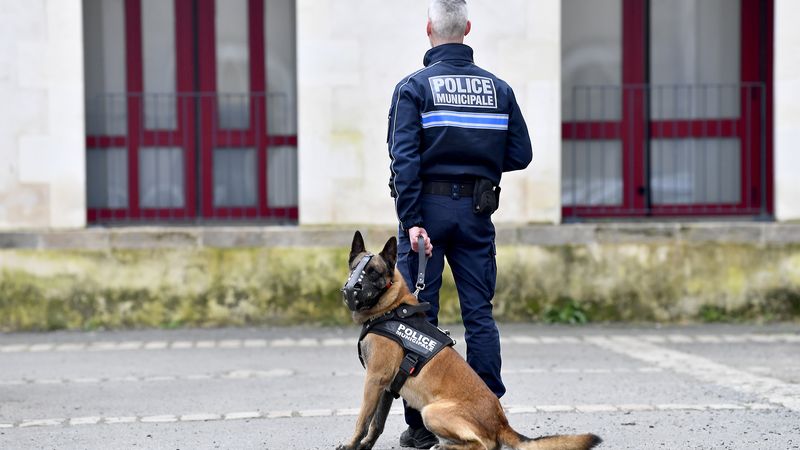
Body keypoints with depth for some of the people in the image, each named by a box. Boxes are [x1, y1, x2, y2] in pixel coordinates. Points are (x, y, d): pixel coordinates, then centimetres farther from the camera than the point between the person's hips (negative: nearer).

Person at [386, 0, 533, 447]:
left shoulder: (414, 87, -5)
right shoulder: (498, 88, 7)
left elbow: (405, 159, -13)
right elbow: (520, 154, 6)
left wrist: (411, 221, -14)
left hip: (428, 207, -3)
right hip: (476, 209, 3)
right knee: (480, 313, 7)